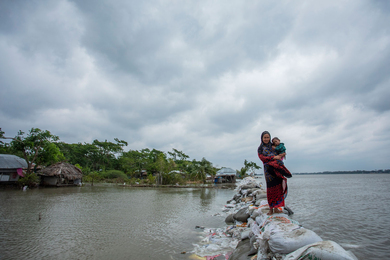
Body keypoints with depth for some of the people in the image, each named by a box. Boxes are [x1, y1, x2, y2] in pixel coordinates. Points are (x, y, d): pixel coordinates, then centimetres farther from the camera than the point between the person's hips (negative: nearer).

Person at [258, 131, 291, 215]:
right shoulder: (260, 148, 8)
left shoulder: (273, 146, 18)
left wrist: (281, 155, -2)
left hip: (278, 168, 4)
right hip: (269, 169, -4)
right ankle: (271, 209, 3)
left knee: (278, 188, 1)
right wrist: (274, 157, -14)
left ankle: (276, 208, 10)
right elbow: (262, 158, -5)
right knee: (271, 188, -6)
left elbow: (278, 155, 22)